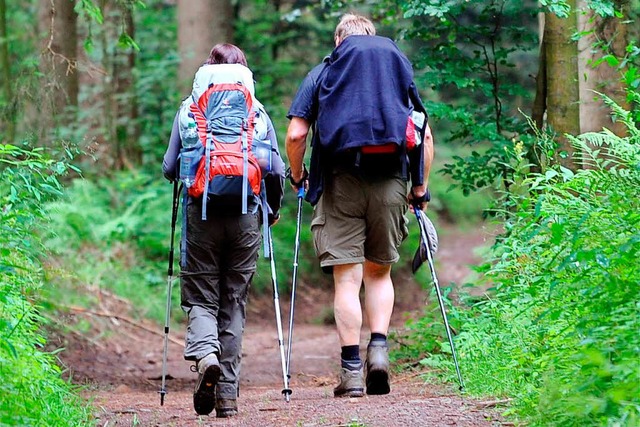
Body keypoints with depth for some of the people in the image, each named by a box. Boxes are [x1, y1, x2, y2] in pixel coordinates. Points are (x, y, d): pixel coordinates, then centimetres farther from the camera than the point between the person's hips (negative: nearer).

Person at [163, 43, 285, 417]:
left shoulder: (189, 111, 4)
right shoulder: (257, 113, 5)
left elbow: (170, 168, 3)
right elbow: (277, 170, 2)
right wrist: (274, 209, 19)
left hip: (202, 214, -1)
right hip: (245, 216, 1)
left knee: (201, 296, 7)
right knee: (235, 302, 8)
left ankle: (205, 353, -25)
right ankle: (228, 394, 6)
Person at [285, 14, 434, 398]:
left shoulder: (322, 73, 10)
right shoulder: (401, 68, 15)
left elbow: (296, 135, 0)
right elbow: (425, 135, 9)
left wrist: (298, 179, 14)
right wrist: (420, 189, 14)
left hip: (341, 182, -2)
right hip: (391, 181, 2)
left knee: (347, 278, 0)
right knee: (380, 272, 17)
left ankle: (352, 372, -4)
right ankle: (379, 348, -2)